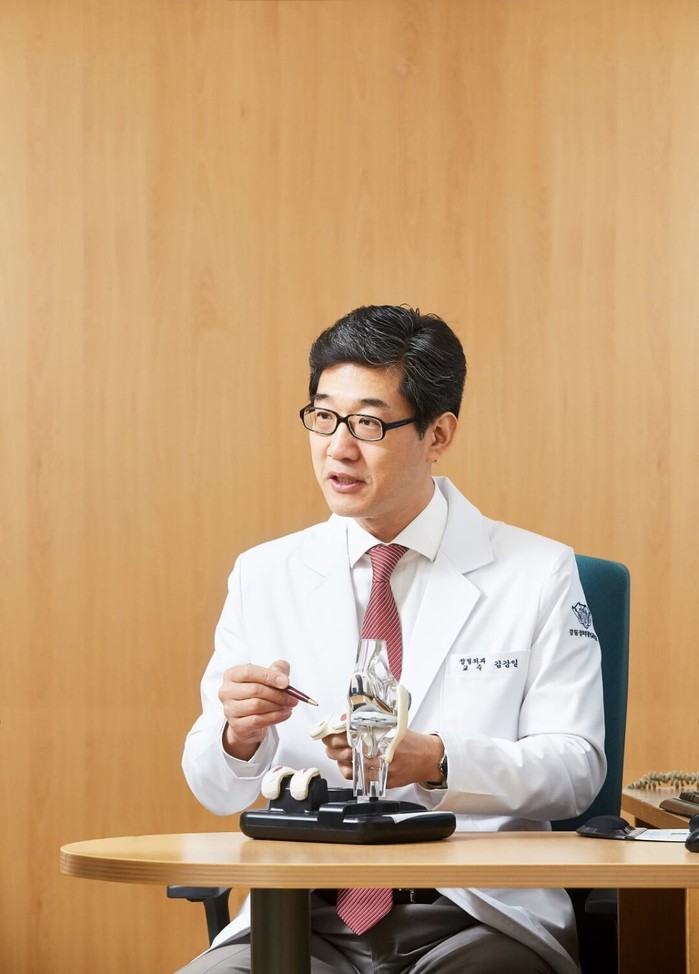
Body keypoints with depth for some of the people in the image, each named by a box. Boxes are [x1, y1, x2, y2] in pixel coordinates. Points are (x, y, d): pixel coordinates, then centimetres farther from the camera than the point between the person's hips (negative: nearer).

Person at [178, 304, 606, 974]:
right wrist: (238, 733, -13)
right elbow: (215, 792, 12)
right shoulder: (263, 576, 12)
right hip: (306, 916, 2)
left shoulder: (538, 575, 6)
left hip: (482, 918, -1)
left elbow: (575, 769, -2)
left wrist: (431, 761, -19)